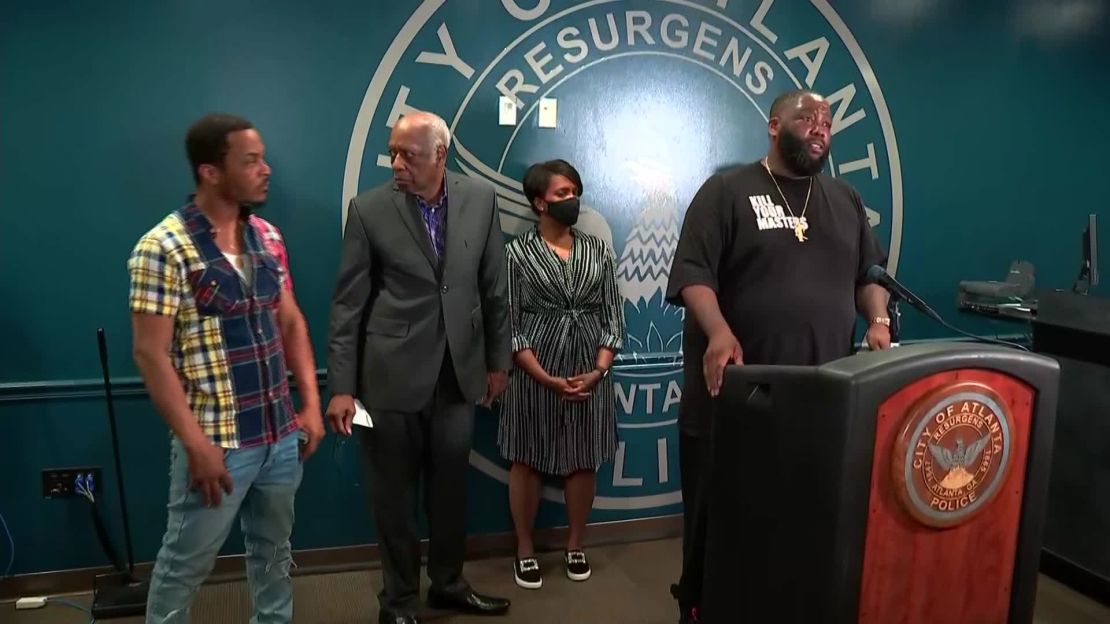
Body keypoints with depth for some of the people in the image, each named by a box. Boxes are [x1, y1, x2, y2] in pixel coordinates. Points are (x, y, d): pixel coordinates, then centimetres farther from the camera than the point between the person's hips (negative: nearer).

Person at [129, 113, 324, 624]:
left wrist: (311, 403, 5)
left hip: (281, 434, 6)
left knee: (273, 548, 20)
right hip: (217, 442, -6)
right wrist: (197, 444, -17)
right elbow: (151, 355, -15)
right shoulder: (163, 249, -14)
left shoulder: (268, 237, 5)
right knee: (186, 562, 12)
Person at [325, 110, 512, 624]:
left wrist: (498, 359, 9)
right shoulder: (369, 209, -7)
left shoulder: (480, 198, -1)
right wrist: (341, 387, -8)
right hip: (392, 375, -2)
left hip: (458, 373, 3)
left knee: (450, 487, 16)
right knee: (394, 494, 11)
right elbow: (348, 304, -6)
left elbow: (494, 287, 6)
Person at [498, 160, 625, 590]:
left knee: (583, 461, 11)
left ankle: (575, 547, 29)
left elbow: (613, 316, 5)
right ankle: (525, 551, 24)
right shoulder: (517, 253, -4)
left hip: (590, 374, 3)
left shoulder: (597, 249, 6)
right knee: (527, 460, 7)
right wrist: (548, 379, -15)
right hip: (535, 374, -3)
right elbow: (509, 325, -7)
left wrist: (598, 370, -9)